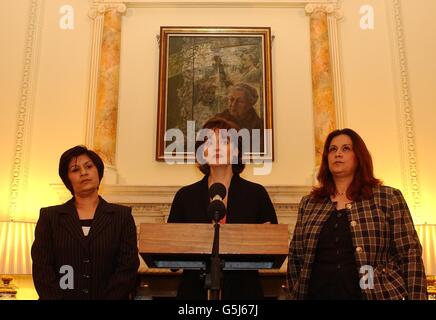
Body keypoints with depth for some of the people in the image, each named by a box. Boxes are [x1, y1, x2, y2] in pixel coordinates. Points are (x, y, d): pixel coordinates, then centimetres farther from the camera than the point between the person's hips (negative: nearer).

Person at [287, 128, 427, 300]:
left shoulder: (388, 198, -2)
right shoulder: (308, 203, 5)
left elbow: (410, 255, -4)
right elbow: (295, 256, 10)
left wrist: (416, 298, -10)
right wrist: (295, 295, 4)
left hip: (375, 294, -2)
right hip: (318, 293, 3)